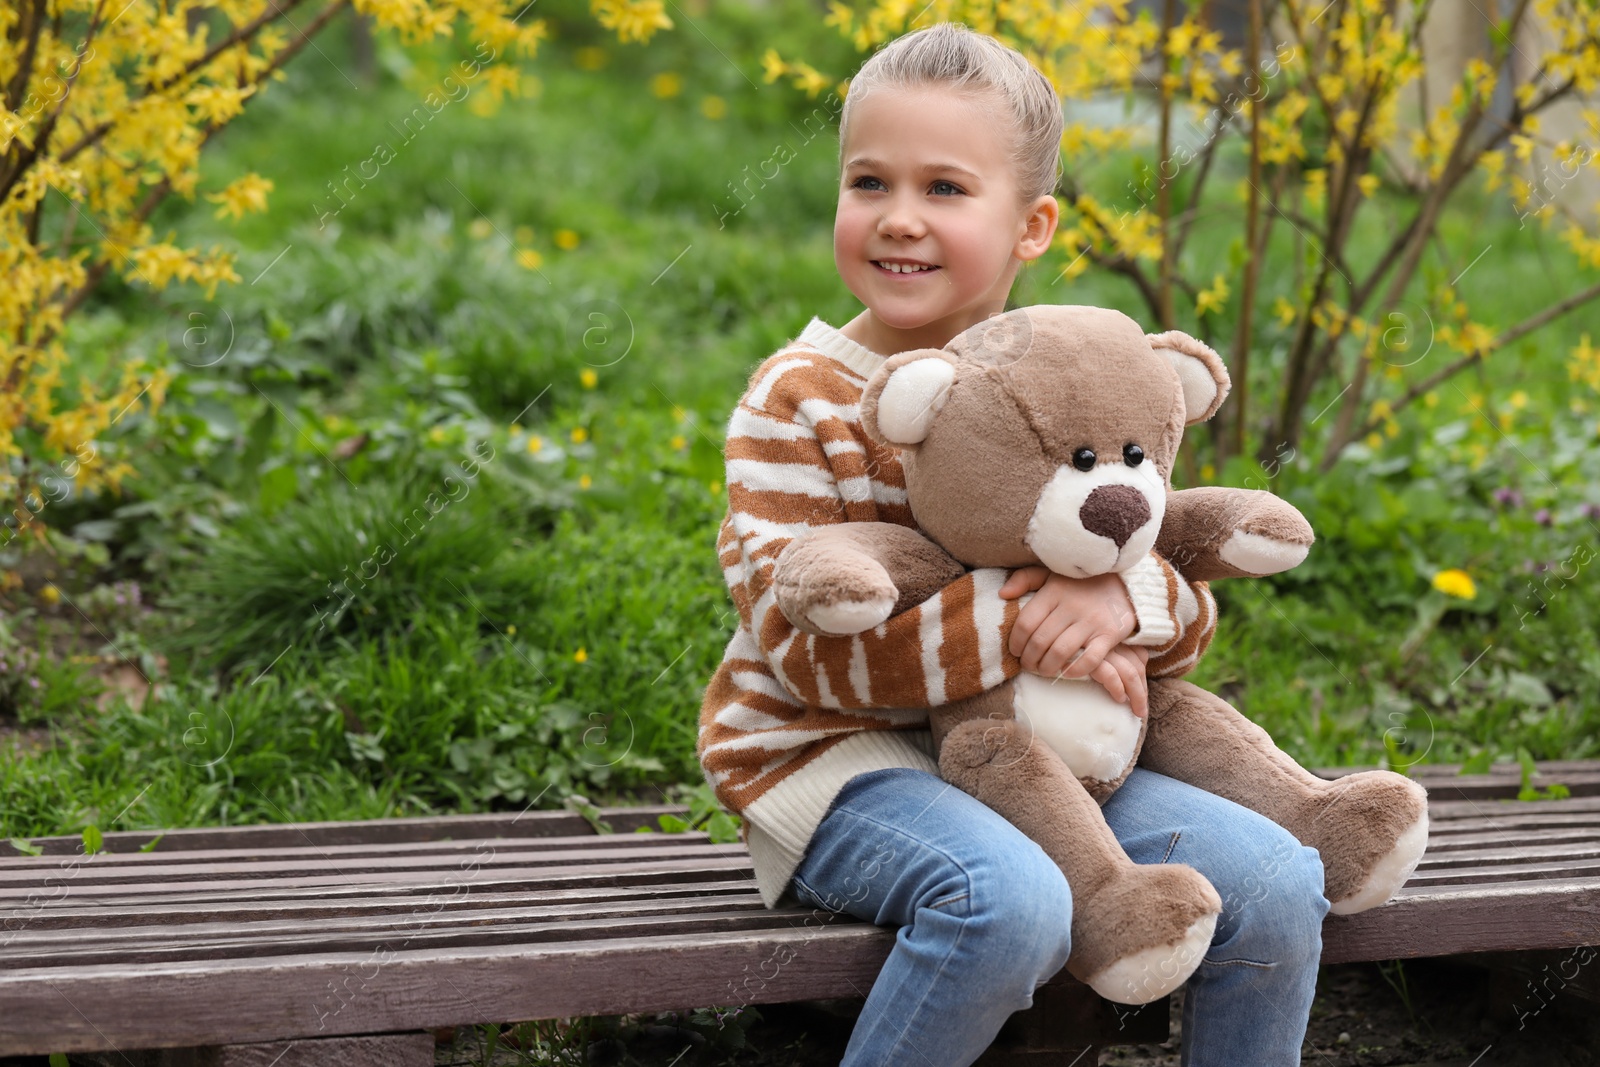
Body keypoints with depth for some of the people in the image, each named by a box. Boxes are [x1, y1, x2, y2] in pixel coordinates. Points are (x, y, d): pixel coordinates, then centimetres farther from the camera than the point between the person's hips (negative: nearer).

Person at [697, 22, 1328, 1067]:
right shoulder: (800, 399, -9)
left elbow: (1190, 614, 6)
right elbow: (799, 640, -18)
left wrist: (1126, 607, -20)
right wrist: (1014, 623, -26)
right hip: (839, 756, -5)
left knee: (1276, 879, -10)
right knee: (1012, 901, -35)